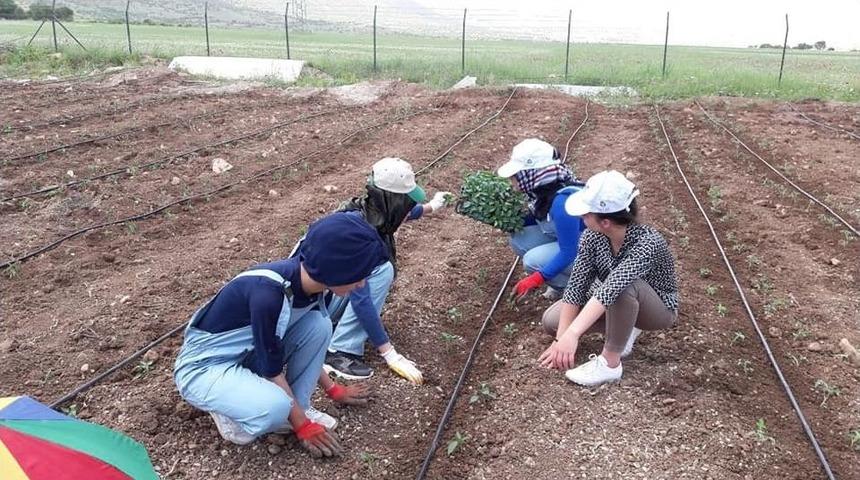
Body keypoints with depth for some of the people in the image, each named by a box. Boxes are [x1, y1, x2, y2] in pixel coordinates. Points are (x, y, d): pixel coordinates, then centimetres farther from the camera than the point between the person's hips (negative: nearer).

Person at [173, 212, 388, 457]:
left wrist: (332, 388, 16)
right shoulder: (268, 294, -36)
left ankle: (294, 408, 1)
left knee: (319, 326, -14)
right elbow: (271, 367, -24)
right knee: (275, 407, -34)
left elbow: (309, 339, 7)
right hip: (203, 368, -7)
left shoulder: (309, 283, -12)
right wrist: (303, 426, -13)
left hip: (247, 354, 7)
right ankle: (231, 412, -2)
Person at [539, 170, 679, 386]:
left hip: (658, 308, -6)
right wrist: (561, 338, -27)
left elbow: (610, 289, -50)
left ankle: (610, 362, -21)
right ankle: (623, 330, 6)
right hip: (617, 305, 6)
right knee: (551, 320, -12)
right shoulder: (593, 237, -20)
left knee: (623, 285, -40)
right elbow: (576, 286, -21)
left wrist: (572, 334, -59)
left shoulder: (647, 243, -38)